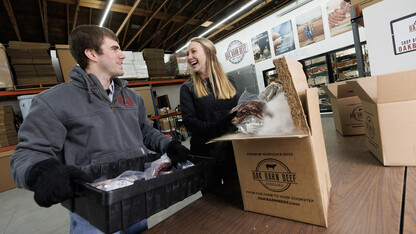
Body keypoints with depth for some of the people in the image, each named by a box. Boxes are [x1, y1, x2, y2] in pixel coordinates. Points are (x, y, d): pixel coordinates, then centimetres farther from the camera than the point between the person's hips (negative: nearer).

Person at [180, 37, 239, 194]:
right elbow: (189, 121, -10)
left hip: (232, 150, 2)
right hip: (205, 153, -1)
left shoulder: (228, 82, 9)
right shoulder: (187, 88, 1)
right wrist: (217, 128, -24)